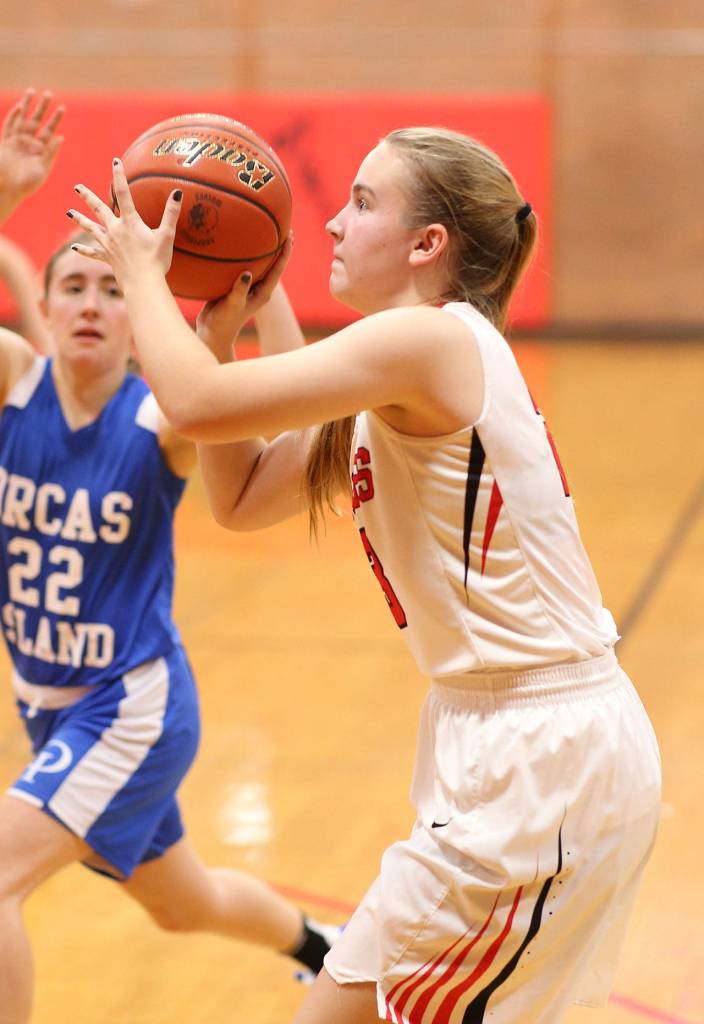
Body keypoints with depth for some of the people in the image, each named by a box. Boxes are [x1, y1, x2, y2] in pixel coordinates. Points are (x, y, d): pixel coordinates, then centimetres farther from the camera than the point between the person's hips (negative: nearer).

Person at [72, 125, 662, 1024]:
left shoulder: (429, 340, -16)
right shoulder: (394, 388, 13)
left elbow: (197, 406, -21)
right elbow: (239, 498, 16)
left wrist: (141, 275, -4)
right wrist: (221, 329, 9)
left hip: (541, 761, -10)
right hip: (497, 739, 10)